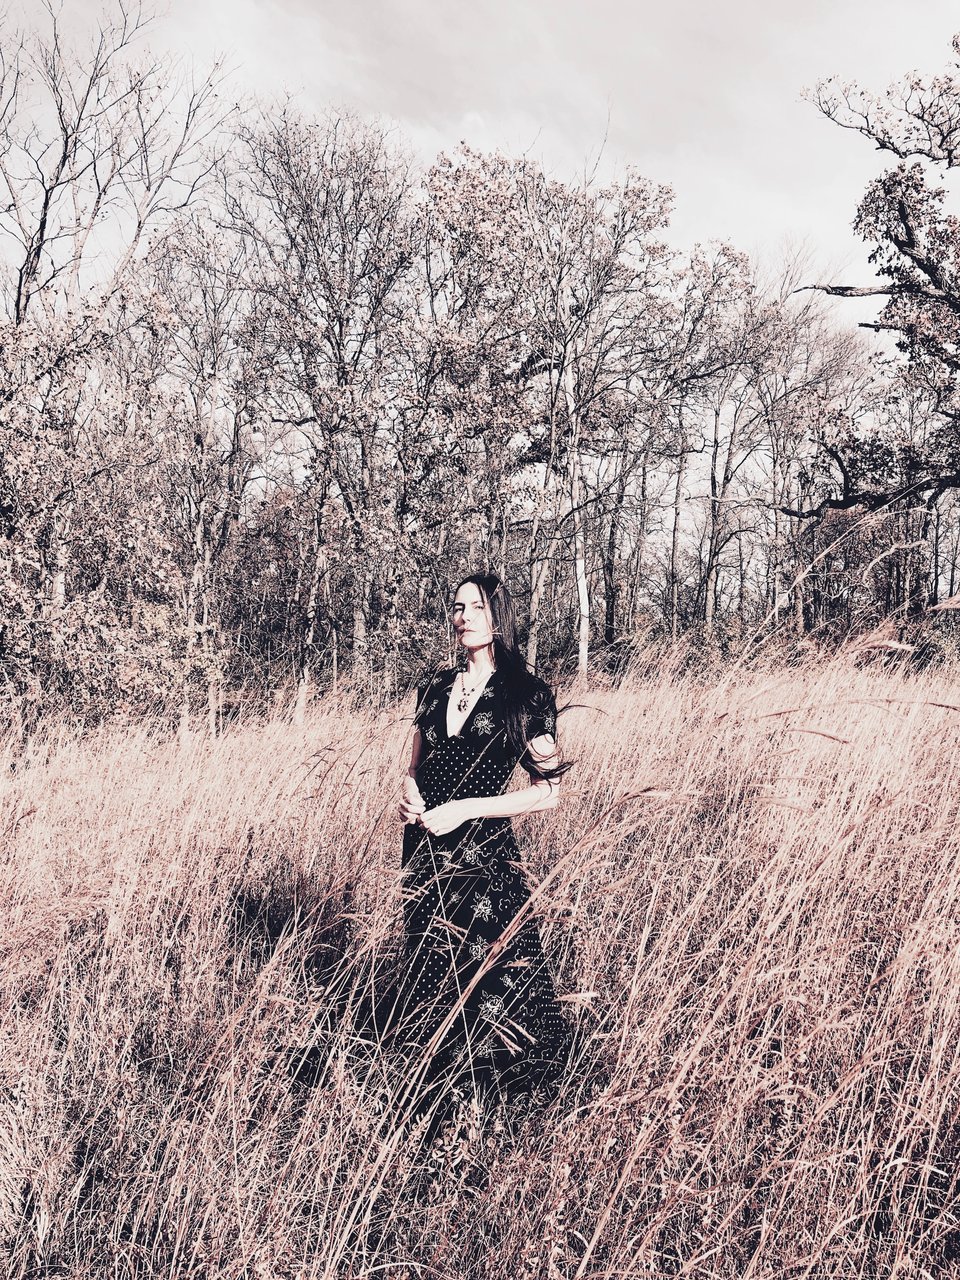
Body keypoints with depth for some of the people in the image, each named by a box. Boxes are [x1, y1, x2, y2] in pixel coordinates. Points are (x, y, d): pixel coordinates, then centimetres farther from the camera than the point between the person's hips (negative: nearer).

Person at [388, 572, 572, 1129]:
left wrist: (463, 809, -14)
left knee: (488, 980, 3)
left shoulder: (526, 692, -6)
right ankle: (432, 1102, 33)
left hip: (484, 858, -5)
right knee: (428, 975, 14)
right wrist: (409, 796, -4)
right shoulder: (436, 688, 9)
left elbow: (549, 789, -9)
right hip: (425, 855, 5)